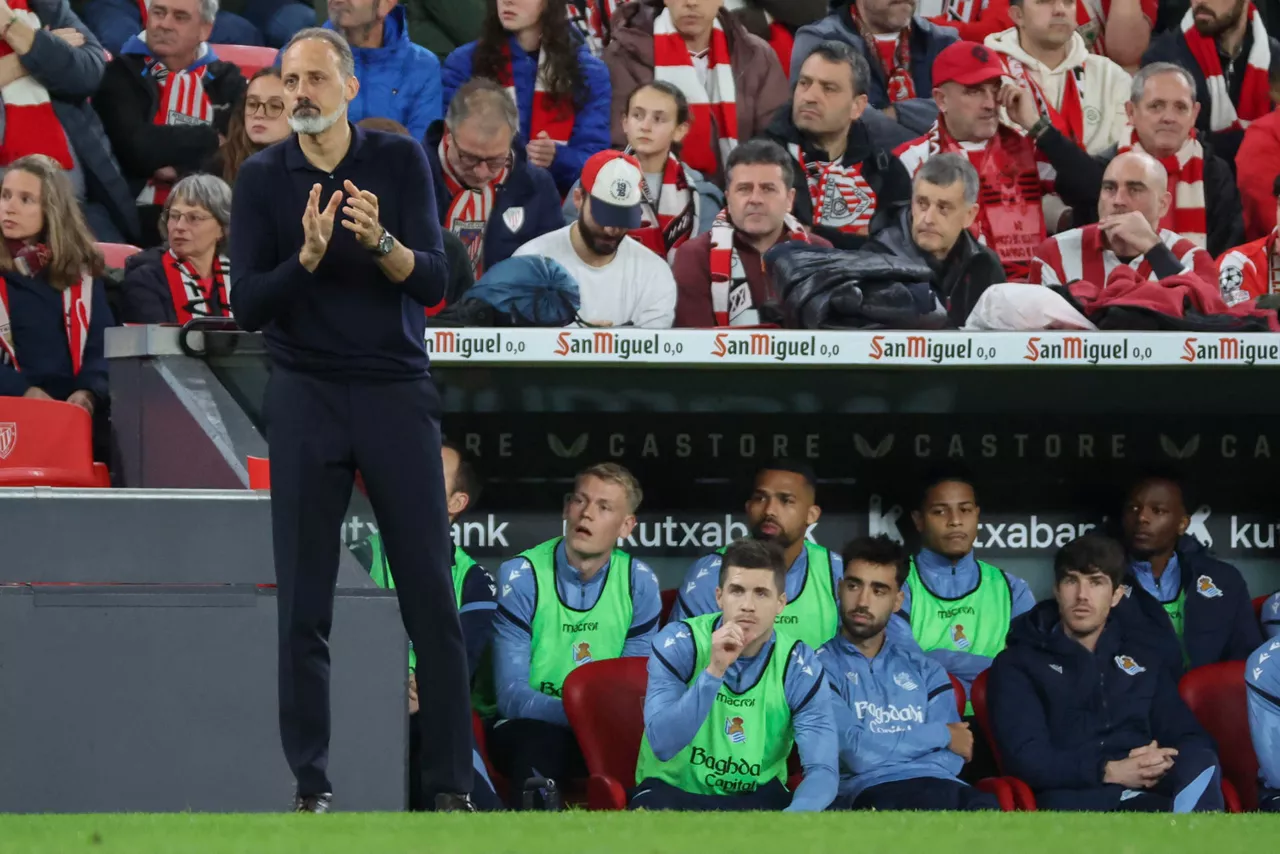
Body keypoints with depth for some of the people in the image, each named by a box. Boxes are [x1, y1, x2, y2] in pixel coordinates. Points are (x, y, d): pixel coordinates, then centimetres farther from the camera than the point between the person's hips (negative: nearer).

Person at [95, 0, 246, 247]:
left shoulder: (226, 81, 16)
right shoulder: (121, 73, 9)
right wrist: (210, 141, 0)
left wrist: (179, 168, -13)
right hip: (139, 216, -3)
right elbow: (135, 146, -8)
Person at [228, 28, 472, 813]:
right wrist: (308, 254, -23)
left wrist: (380, 241, -26)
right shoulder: (263, 179, 1)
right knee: (304, 604, -1)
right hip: (306, 397, 0)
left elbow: (433, 283, -7)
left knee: (431, 594, -2)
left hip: (398, 393, 0)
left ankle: (451, 782, 3)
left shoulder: (400, 161, 0)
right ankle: (312, 784, 6)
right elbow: (248, 305, -5)